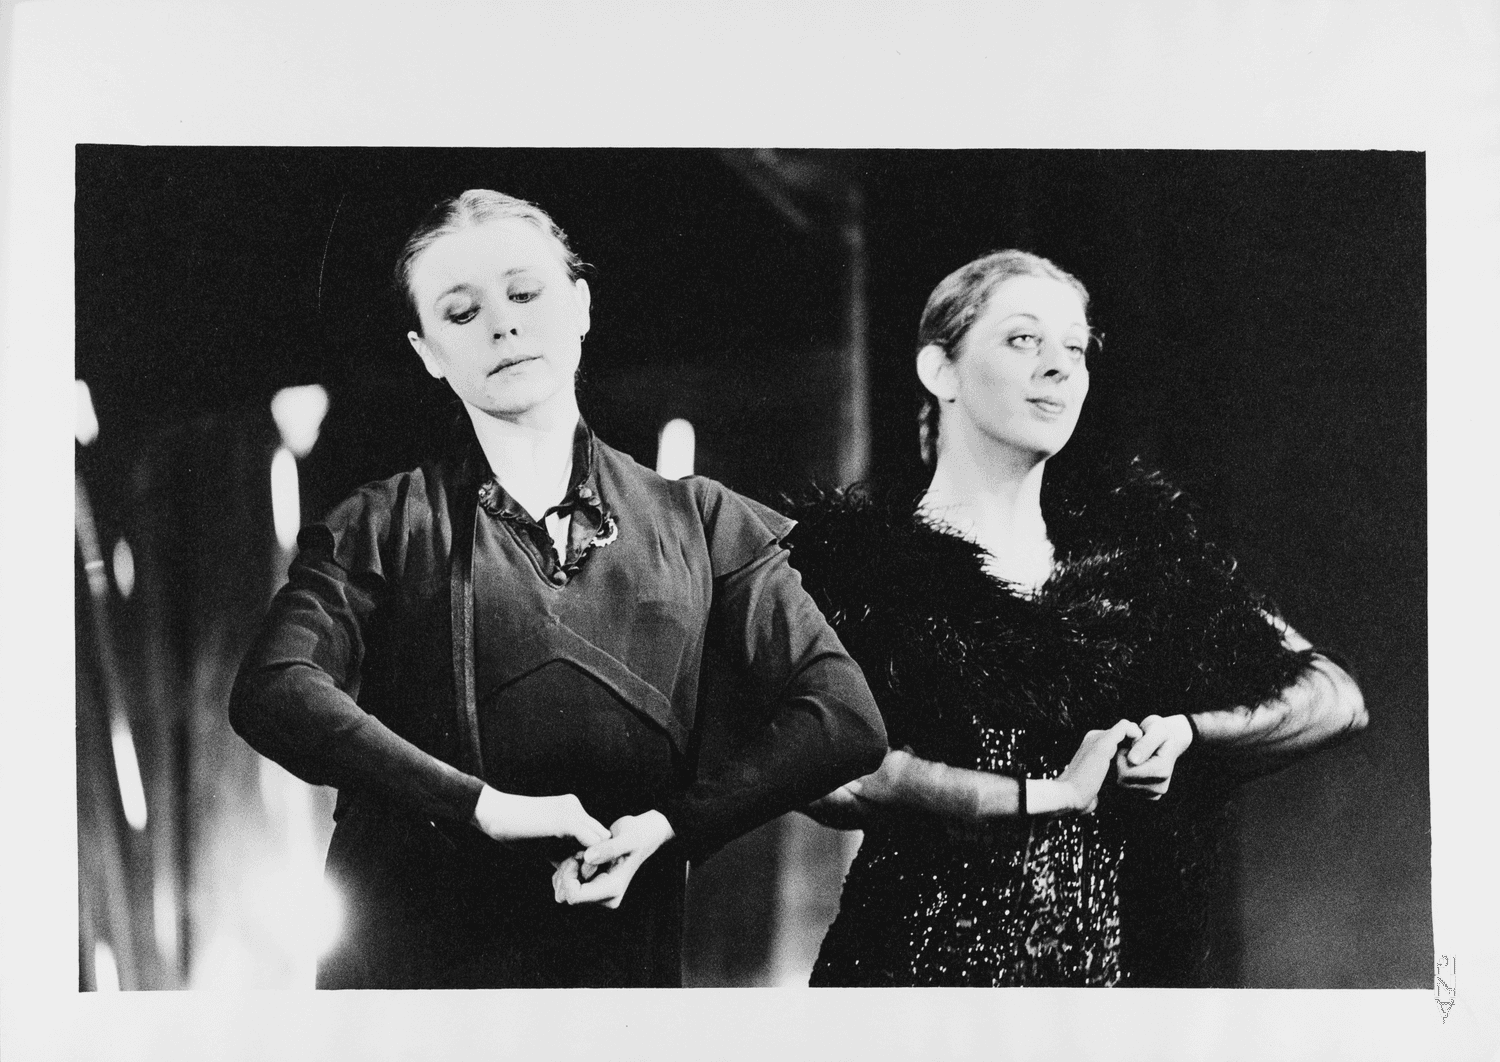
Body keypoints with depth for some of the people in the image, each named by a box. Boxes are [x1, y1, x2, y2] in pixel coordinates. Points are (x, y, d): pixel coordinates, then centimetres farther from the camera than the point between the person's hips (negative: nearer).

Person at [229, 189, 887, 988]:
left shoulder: (695, 522, 7)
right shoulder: (382, 527, 3)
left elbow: (845, 717, -2)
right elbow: (272, 695, -15)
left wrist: (666, 825, -12)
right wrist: (485, 806, -22)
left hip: (621, 953, 2)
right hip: (411, 959, -1)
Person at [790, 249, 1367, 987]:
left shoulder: (1125, 534, 11)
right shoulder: (859, 552, 0)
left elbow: (1336, 699, 10)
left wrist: (1185, 731, -6)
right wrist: (1047, 794, -14)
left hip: (1120, 953, 3)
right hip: (928, 952, -3)